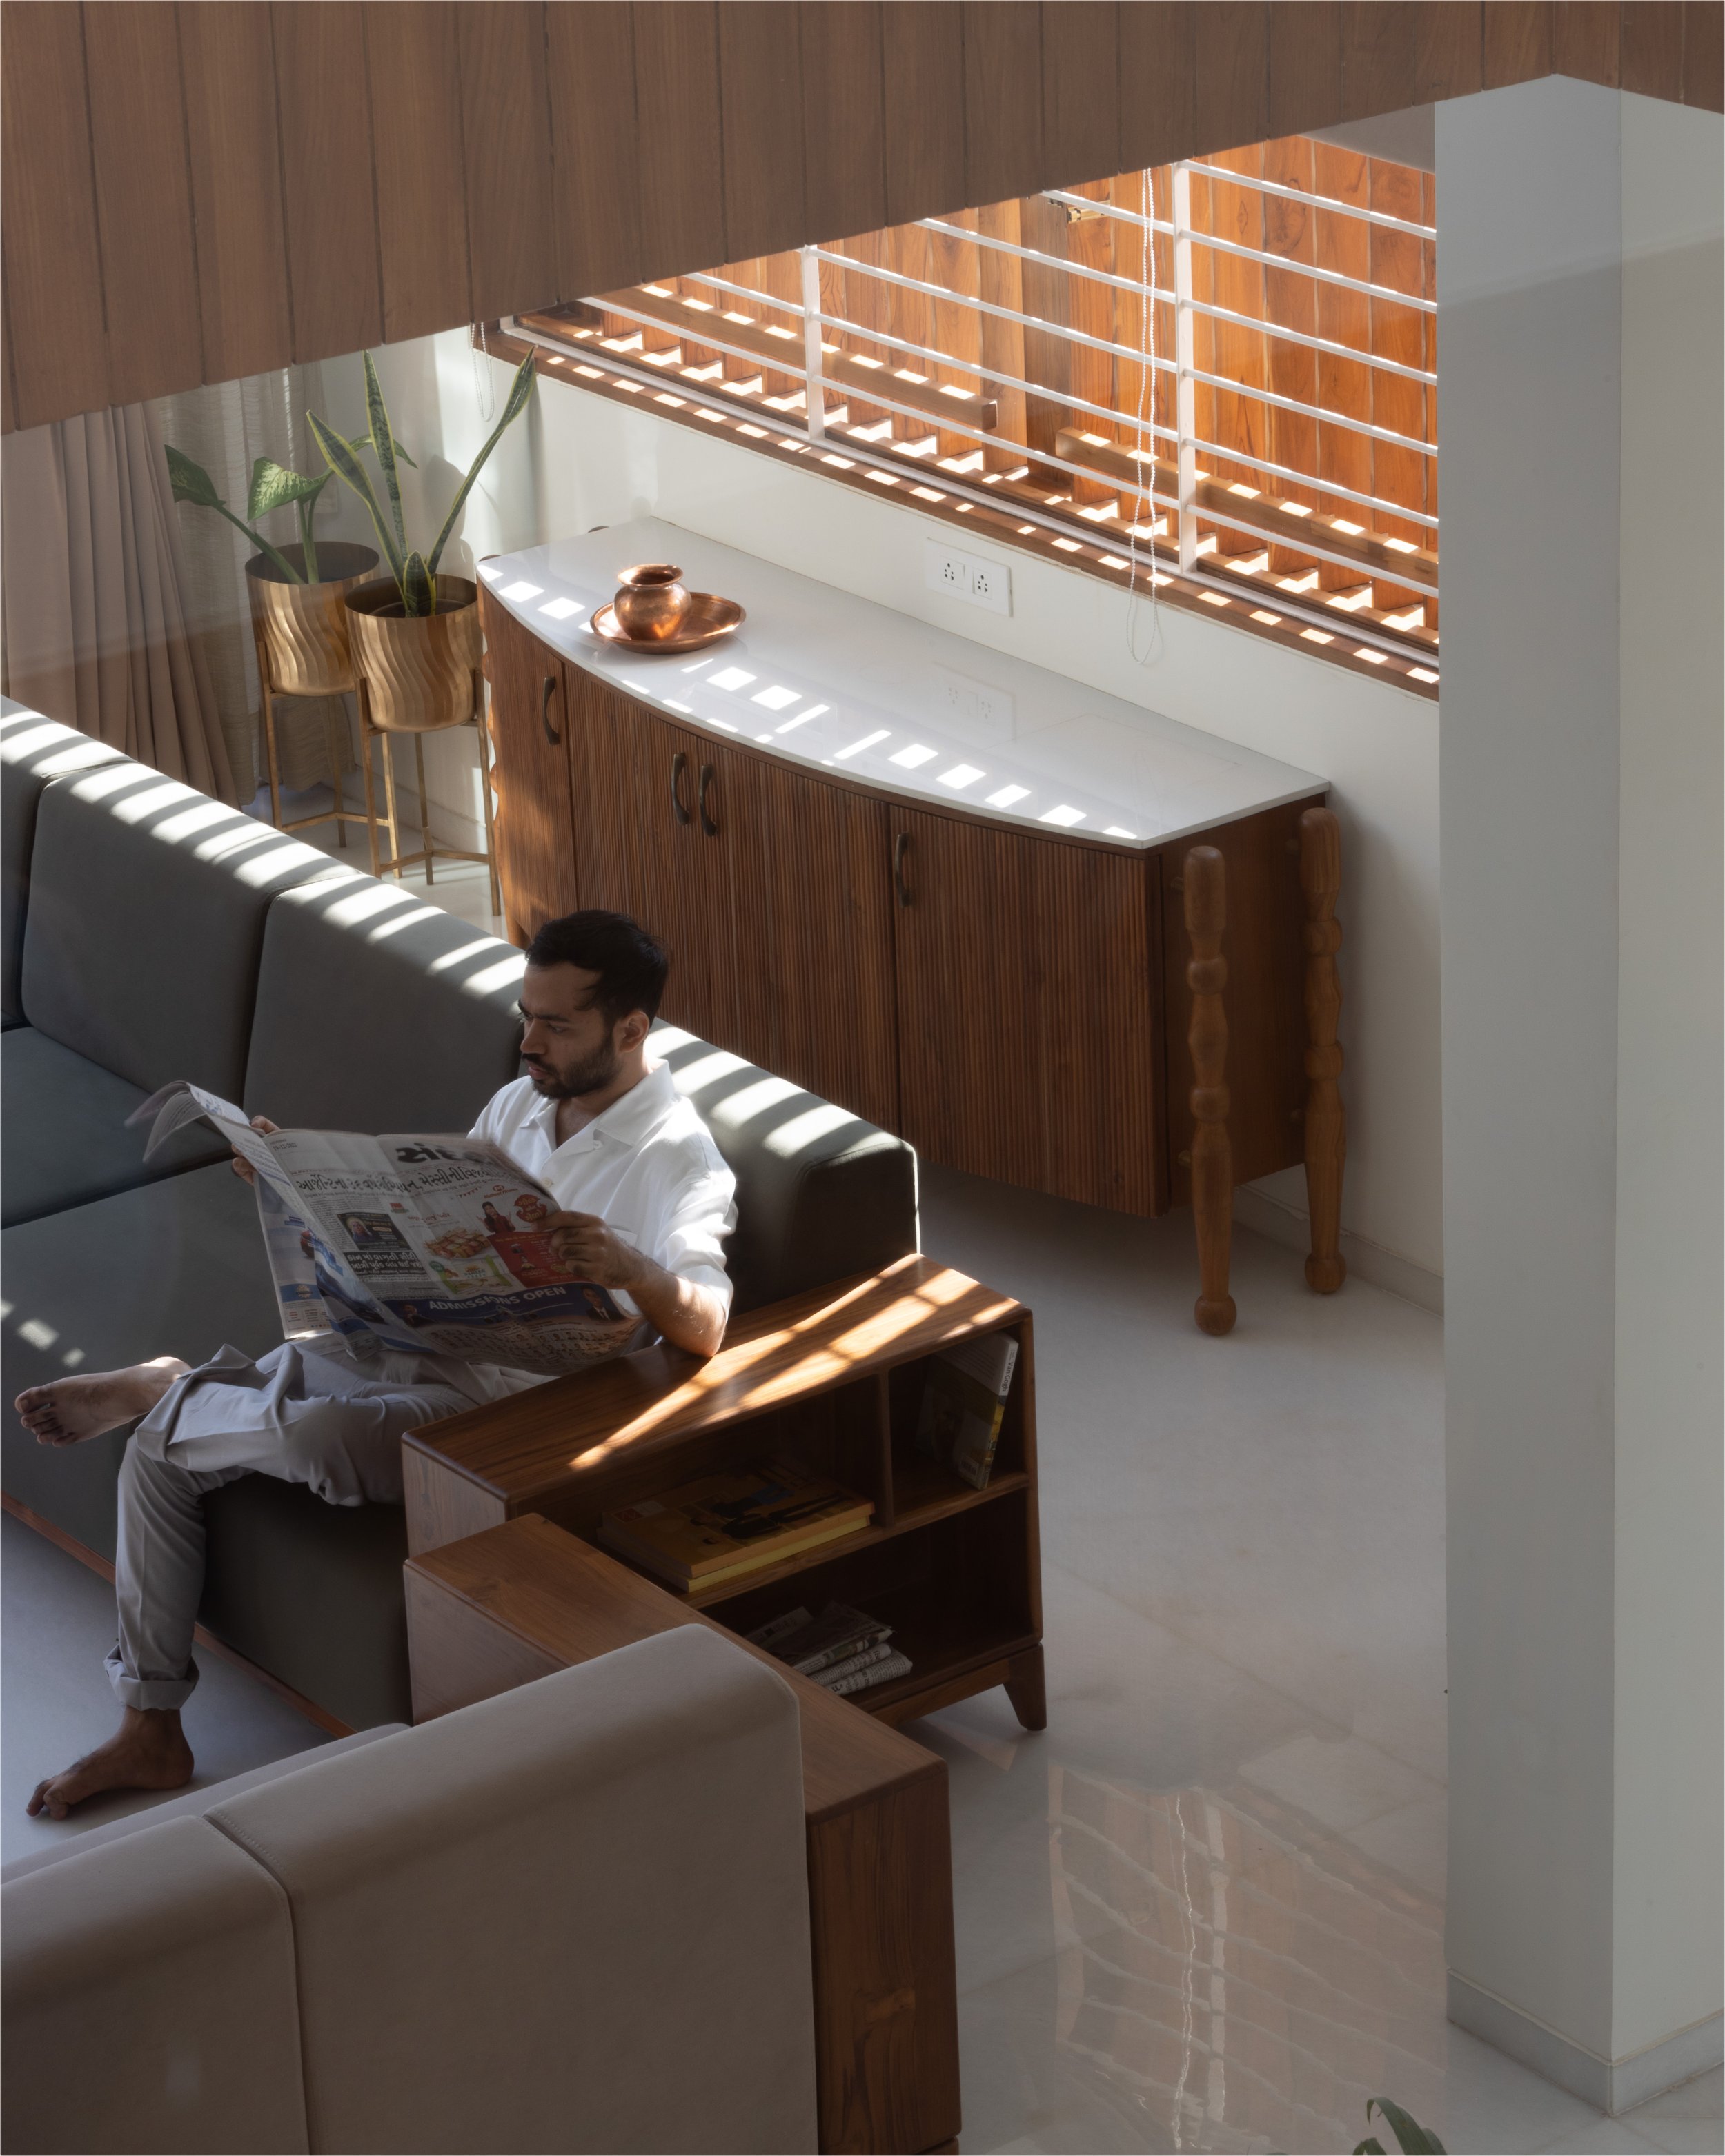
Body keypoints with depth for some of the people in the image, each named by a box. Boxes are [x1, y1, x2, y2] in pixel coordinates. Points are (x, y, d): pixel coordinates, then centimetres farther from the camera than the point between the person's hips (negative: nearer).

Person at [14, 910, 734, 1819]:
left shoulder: (677, 1156, -12)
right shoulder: (519, 1105, 13)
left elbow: (705, 1330, -25)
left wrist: (631, 1269, -46)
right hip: (414, 1344, 8)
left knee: (312, 1434, -37)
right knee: (160, 1454, -4)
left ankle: (165, 1387, -5)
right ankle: (149, 1733, 2)